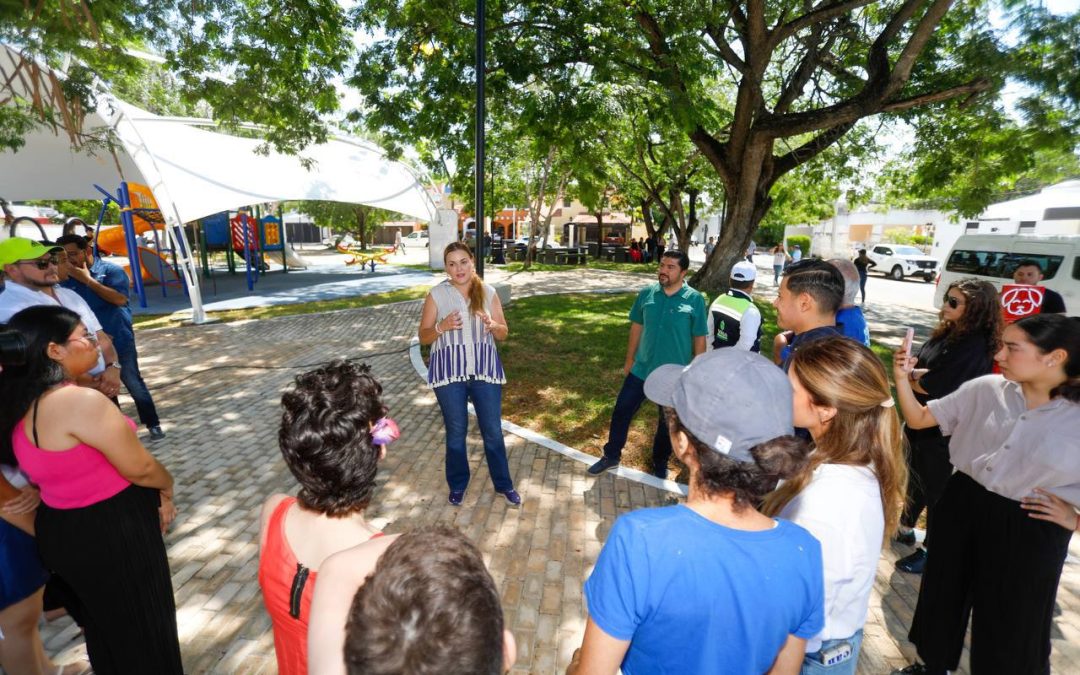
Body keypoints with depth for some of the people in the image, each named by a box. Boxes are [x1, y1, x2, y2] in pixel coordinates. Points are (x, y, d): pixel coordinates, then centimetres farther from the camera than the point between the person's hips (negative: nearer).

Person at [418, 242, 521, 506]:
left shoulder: (488, 292, 2)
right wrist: (442, 327, -20)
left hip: (484, 370, 1)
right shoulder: (437, 294, -3)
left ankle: (503, 484, 28)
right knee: (456, 431, 12)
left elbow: (503, 333, 5)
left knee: (493, 430, 10)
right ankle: (457, 484, 33)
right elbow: (423, 336, 0)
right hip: (449, 373, -1)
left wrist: (492, 325, -17)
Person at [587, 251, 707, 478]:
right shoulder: (646, 293, -6)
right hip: (641, 369, 2)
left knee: (668, 422, 16)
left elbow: (699, 340, -6)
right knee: (621, 411, 11)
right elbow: (637, 327, 5)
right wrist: (629, 360, 9)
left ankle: (660, 463, 40)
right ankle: (611, 456, 32)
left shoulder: (695, 300, -13)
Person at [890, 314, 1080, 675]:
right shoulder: (985, 389, -5)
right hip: (962, 506, 4)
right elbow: (919, 418, -1)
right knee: (943, 595, 22)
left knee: (1010, 626, 14)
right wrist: (902, 380, -14)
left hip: (1029, 532, -3)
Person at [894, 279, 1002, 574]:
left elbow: (931, 387, -24)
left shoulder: (974, 346, -23)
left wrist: (908, 376, -6)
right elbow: (915, 365, 5)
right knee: (916, 480, 24)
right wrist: (915, 373, -16)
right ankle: (906, 527, 43)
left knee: (937, 490, 7)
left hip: (943, 431, -8)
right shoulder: (946, 332, 3)